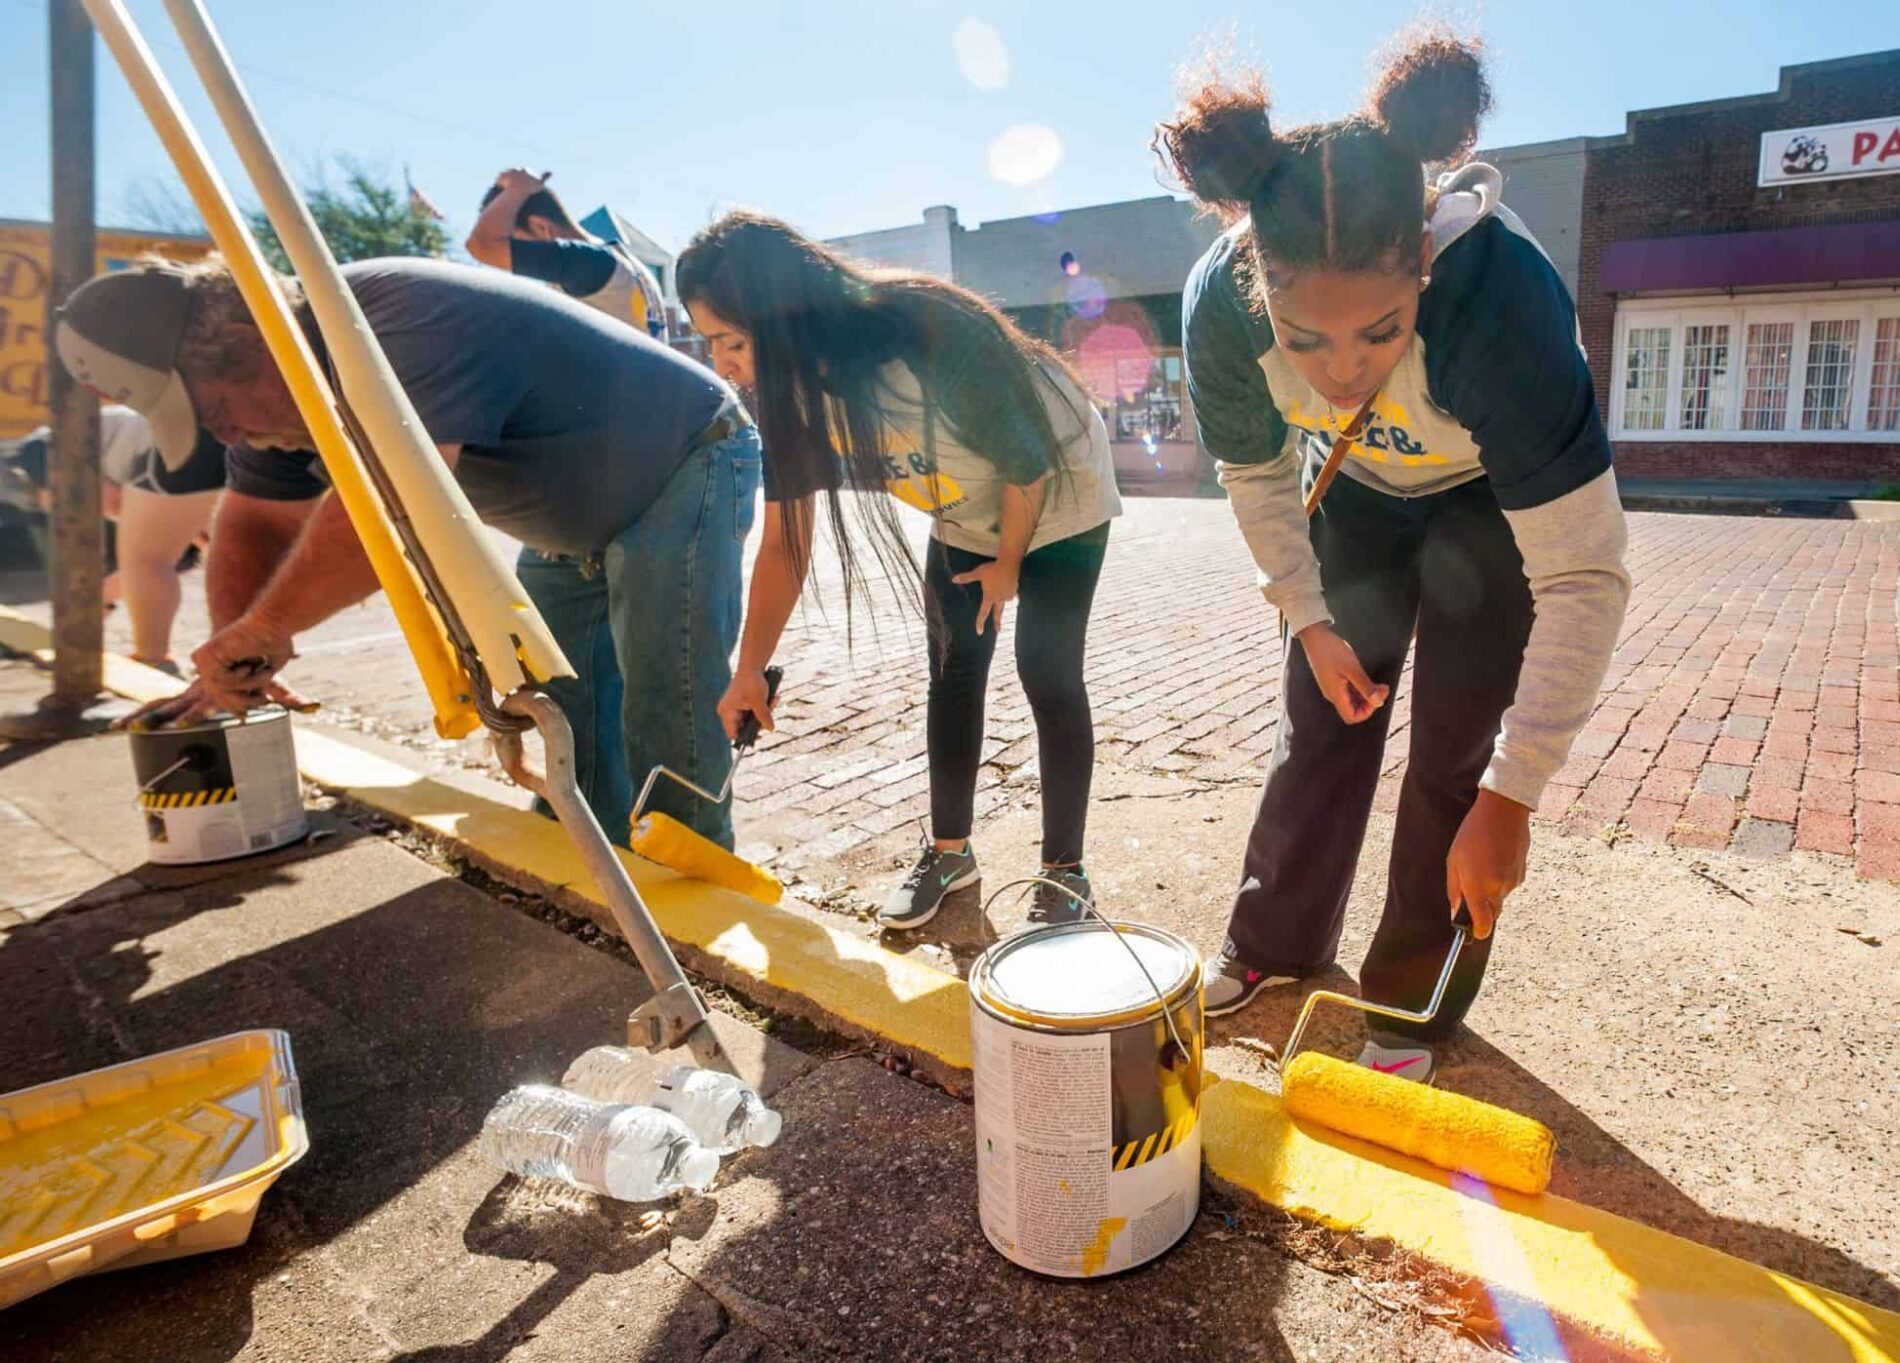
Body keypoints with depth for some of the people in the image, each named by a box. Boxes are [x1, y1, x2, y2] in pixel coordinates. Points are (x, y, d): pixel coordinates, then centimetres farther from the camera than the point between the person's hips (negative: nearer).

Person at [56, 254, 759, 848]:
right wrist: (233, 661, -12)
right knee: (561, 720, 8)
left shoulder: (413, 326, -35)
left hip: (684, 470, -9)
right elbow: (254, 525, 4)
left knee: (663, 723, -16)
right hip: (575, 526, 9)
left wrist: (260, 631, -34)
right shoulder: (284, 389, -2)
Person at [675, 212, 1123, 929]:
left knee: (1047, 676, -8)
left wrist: (1009, 562, -10)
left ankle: (1065, 871, 5)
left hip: (1057, 493, -5)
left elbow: (1026, 464, -24)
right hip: (964, 516, 6)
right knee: (952, 672, 5)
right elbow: (783, 539, -12)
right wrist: (748, 670, -16)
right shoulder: (787, 388, -17)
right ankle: (949, 850, 20)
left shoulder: (929, 333, -38)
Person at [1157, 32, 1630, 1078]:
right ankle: (1274, 943, 25)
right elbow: (1256, 473, -9)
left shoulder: (1502, 297, -41)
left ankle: (1413, 1002, 14)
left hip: (1497, 500, -3)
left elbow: (1585, 579, -36)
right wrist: (1311, 621, -12)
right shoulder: (1222, 303, -31)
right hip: (1356, 491, 3)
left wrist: (1509, 797, -36)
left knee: (1456, 747, -6)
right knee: (1320, 721, 6)